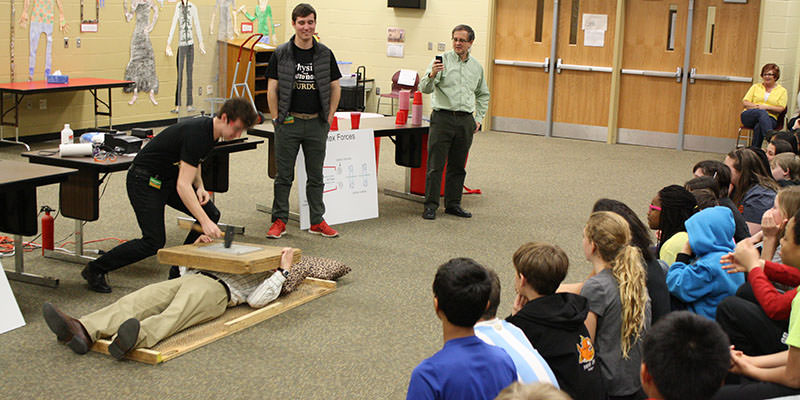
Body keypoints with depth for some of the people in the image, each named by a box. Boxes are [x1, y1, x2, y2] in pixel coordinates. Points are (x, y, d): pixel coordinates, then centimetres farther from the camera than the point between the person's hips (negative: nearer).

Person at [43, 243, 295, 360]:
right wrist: (196, 247, 28)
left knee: (175, 315, -40)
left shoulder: (269, 277, 25)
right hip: (188, 278, 7)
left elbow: (256, 300, 0)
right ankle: (84, 331, -45)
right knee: (136, 301, -22)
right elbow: (187, 267, 42)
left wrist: (284, 270, 1)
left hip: (216, 290, -7)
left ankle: (136, 339, -70)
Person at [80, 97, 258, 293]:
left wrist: (200, 187, -1)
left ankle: (180, 271, 10)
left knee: (211, 213, -1)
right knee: (154, 241, -12)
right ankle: (95, 269, 4)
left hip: (169, 177, 9)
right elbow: (182, 185, -35)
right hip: (145, 181, -9)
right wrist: (204, 222, -42)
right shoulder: (196, 135, -30)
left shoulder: (211, 131, -1)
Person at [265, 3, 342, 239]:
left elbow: (335, 87, 10)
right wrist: (276, 119, -5)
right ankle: (279, 221, 12)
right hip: (289, 122, -2)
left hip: (316, 124, 2)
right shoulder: (281, 54, -1)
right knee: (284, 175, 4)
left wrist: (329, 117, 3)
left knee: (315, 176, 9)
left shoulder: (325, 54, 5)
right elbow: (272, 89, 0)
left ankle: (317, 222, 17)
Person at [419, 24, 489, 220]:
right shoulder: (442, 60, -2)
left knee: (457, 166, 10)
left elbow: (483, 95, 25)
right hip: (443, 118, -4)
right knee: (435, 164, -5)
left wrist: (478, 118, 16)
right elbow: (424, 88, -10)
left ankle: (453, 204, 18)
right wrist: (432, 75, -30)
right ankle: (431, 205, 0)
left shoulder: (477, 67, 12)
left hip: (465, 121, 4)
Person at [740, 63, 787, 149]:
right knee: (762, 113, -37)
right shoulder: (756, 87, 19)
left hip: (770, 118, -1)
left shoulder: (782, 91, 14)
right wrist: (757, 106, -8)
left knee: (759, 126, -38)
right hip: (749, 115, 1)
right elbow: (745, 103, 9)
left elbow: (781, 109, 2)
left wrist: (766, 107, -12)